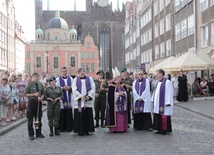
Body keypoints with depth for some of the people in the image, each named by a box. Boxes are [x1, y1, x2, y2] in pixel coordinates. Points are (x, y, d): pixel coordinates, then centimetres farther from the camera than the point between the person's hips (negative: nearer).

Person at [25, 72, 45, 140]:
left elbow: (43, 94, 13)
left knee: (39, 118, 11)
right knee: (30, 119, 3)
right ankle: (31, 134, 12)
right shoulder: (29, 85, -5)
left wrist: (41, 98, -8)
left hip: (38, 102, 4)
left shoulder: (40, 85, 7)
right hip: (31, 102, -4)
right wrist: (34, 94, -17)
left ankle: (38, 133, 23)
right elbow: (26, 94, -6)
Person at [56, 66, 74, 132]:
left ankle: (69, 127, 8)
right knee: (62, 114, -2)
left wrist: (69, 88, -11)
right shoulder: (58, 79, 4)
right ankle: (62, 128, 7)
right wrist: (63, 88, -15)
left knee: (69, 114, 0)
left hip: (69, 99, 2)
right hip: (61, 99, -2)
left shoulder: (70, 78, 11)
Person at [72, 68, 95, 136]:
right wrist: (81, 96, -14)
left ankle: (87, 130, 8)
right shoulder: (75, 80, 8)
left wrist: (89, 96, -11)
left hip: (88, 100, 1)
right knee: (80, 116, -2)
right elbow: (74, 90, -2)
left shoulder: (90, 79, 11)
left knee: (87, 115, 1)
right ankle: (80, 131, 4)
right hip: (79, 101, -1)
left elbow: (93, 88, 3)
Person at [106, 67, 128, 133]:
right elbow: (110, 95, -10)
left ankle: (122, 128, 10)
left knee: (122, 116, 4)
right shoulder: (111, 86, -2)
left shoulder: (123, 85, 14)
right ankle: (114, 128, -1)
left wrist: (123, 93, -12)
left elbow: (126, 93, 9)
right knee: (115, 115, -7)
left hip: (122, 104, 5)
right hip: (114, 104, -4)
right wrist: (118, 94, -15)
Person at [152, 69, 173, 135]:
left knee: (164, 117, -3)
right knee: (158, 117, 10)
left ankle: (164, 130, 8)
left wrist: (167, 103, -18)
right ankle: (160, 129, 20)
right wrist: (153, 100, 15)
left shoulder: (168, 82, -13)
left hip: (164, 104, -8)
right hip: (157, 103, 8)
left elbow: (169, 93, -15)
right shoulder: (157, 82, 11)